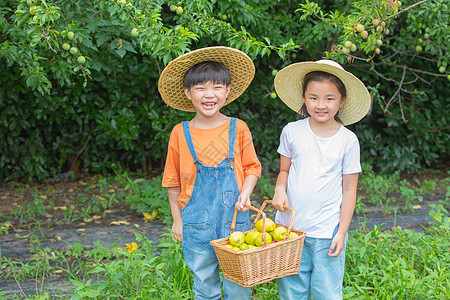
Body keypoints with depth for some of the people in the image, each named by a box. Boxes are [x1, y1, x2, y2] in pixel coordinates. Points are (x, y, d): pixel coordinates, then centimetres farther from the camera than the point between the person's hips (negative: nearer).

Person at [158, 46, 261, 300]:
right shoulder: (181, 133, -1)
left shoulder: (238, 129, -1)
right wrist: (177, 219, 8)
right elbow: (173, 181, 7)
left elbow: (252, 167, 7)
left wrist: (246, 192, -12)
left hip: (235, 218, 0)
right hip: (197, 222, 0)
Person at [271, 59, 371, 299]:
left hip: (328, 232, -1)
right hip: (290, 227, 1)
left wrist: (341, 232, -3)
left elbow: (349, 190, 0)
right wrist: (279, 190, -12)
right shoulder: (292, 131, -1)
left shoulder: (348, 140, -4)